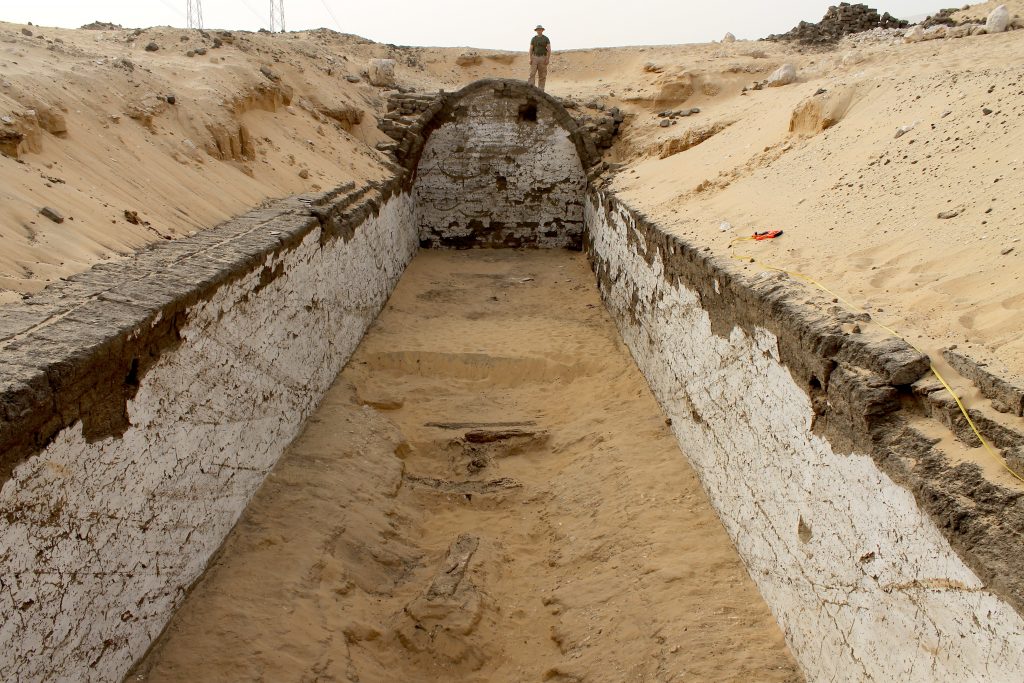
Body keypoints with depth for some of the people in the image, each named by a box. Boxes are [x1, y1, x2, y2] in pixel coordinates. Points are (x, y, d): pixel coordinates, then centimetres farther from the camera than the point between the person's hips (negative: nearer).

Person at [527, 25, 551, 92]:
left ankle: (540, 89, 5)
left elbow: (549, 49, -2)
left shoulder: (546, 39, 2)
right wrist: (530, 59, -6)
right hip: (534, 57, 1)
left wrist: (548, 59, -12)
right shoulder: (533, 39, 7)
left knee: (542, 75, 0)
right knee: (532, 73, -9)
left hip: (543, 58, -1)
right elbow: (531, 49, 5)